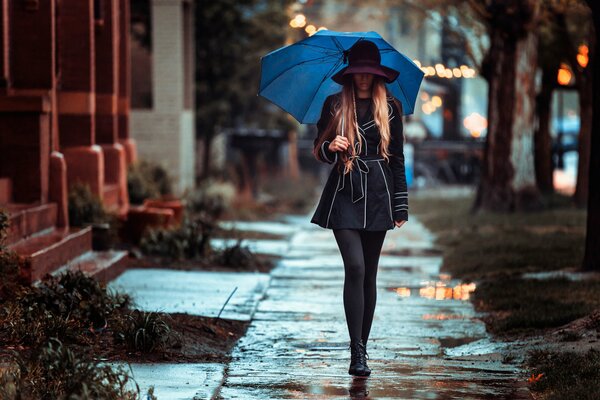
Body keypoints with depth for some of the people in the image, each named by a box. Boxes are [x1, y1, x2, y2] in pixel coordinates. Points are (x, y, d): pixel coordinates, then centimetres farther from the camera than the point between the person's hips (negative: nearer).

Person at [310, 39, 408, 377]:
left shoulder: (390, 108, 6)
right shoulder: (334, 105, 5)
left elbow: (398, 159, 8)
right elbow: (319, 149, 10)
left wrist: (401, 206, 4)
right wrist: (331, 147, -14)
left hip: (377, 197, 1)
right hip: (344, 195, -1)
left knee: (369, 274, 5)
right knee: (355, 267, -15)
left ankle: (362, 347, 15)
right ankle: (357, 352, -15)